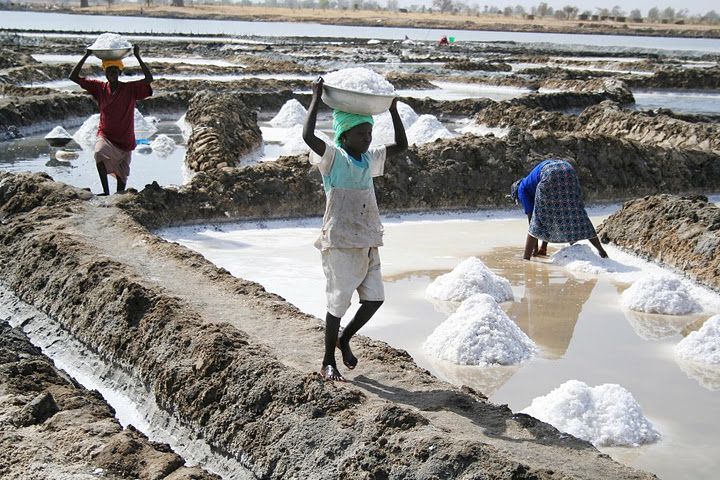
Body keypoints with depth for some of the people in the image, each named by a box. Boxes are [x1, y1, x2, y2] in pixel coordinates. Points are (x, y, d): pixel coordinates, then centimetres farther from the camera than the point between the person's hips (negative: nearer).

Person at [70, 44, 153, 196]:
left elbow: (149, 79, -22)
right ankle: (106, 192, -31)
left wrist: (138, 57, -25)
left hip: (125, 139, 0)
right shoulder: (100, 88, 1)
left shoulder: (130, 89, -6)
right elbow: (74, 77, -1)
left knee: (121, 176, 7)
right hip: (105, 136, 0)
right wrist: (86, 56, -9)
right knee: (99, 154, -32)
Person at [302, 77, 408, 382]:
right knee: (339, 300, -1)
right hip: (339, 242, -7)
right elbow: (308, 136, -27)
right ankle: (328, 363, 13)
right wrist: (316, 98, -19)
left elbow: (401, 145, 21)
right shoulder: (332, 157, -8)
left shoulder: (369, 159, 12)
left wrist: (393, 110, 13)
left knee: (375, 297, 5)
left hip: (367, 242, 7)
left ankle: (344, 339, 29)